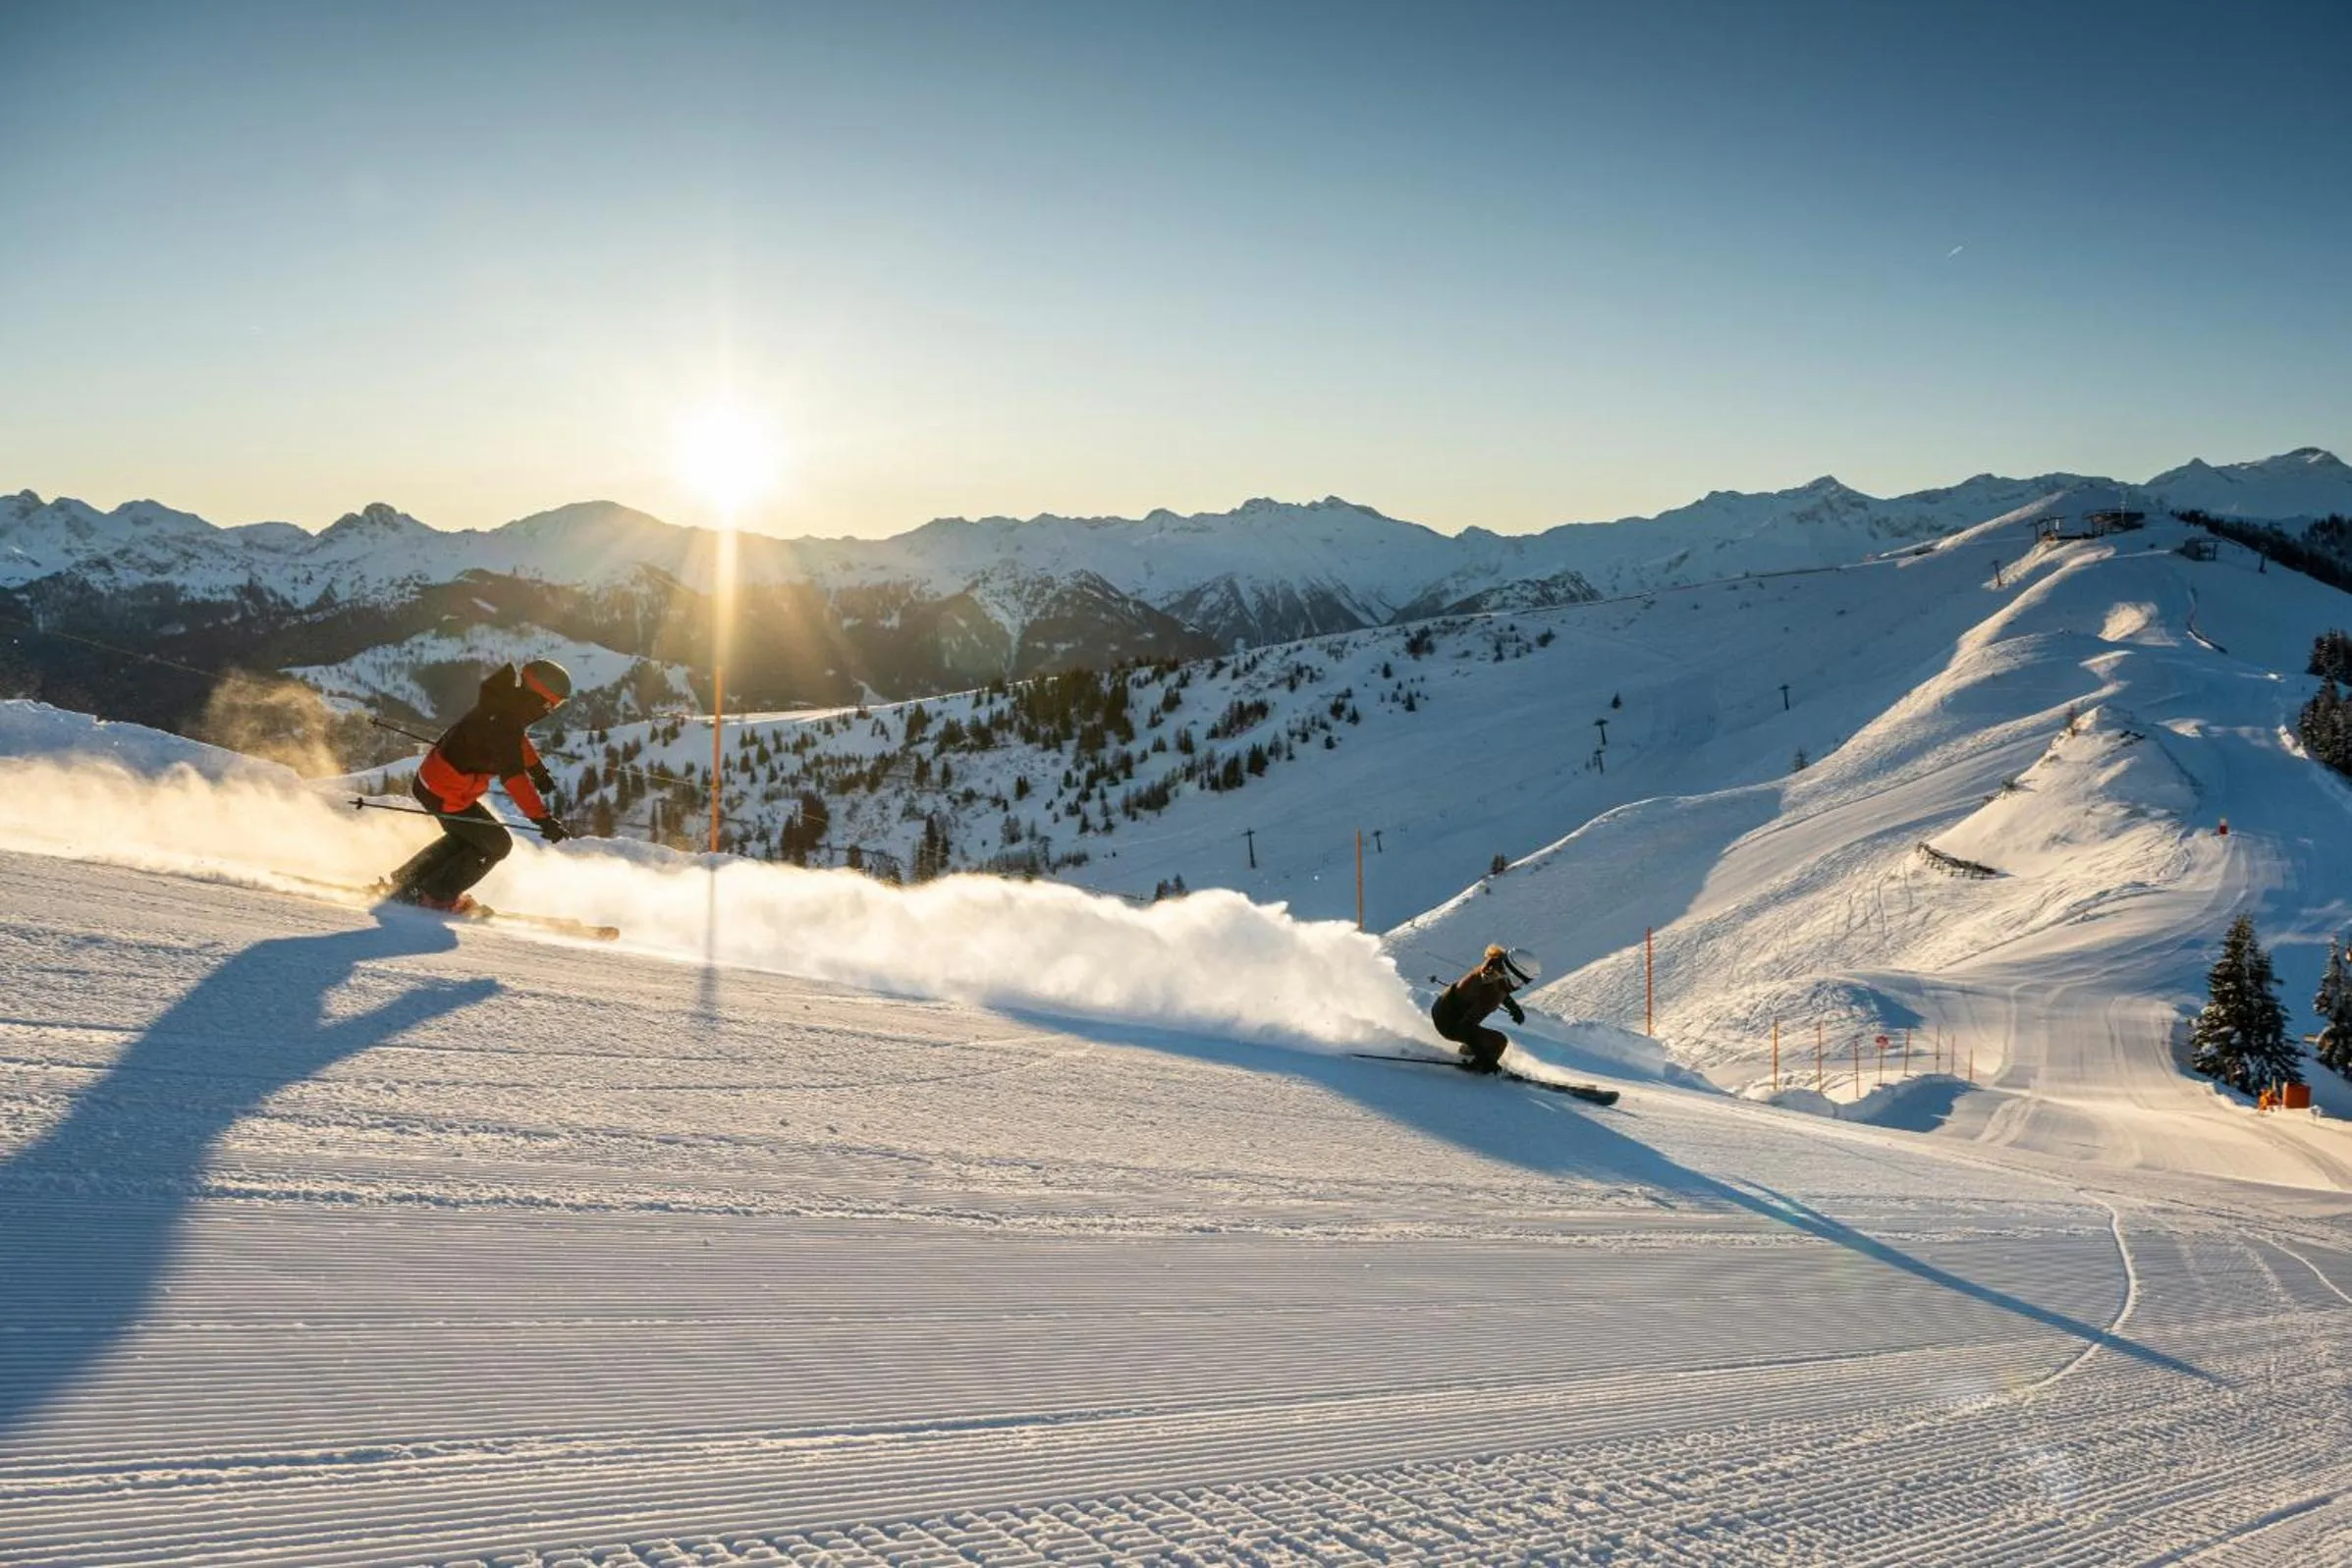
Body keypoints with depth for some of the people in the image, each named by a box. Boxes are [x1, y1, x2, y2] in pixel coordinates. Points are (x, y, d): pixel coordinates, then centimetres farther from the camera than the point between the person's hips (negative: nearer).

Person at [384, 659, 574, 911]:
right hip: (446, 795, -10)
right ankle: (436, 896, 14)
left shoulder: (506, 699, 1)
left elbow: (515, 737, 24)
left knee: (464, 837, 31)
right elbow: (513, 777, -37)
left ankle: (407, 881, 35)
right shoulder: (503, 720, -29)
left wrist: (538, 770, 34)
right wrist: (543, 819, -39)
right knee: (496, 844, 5)